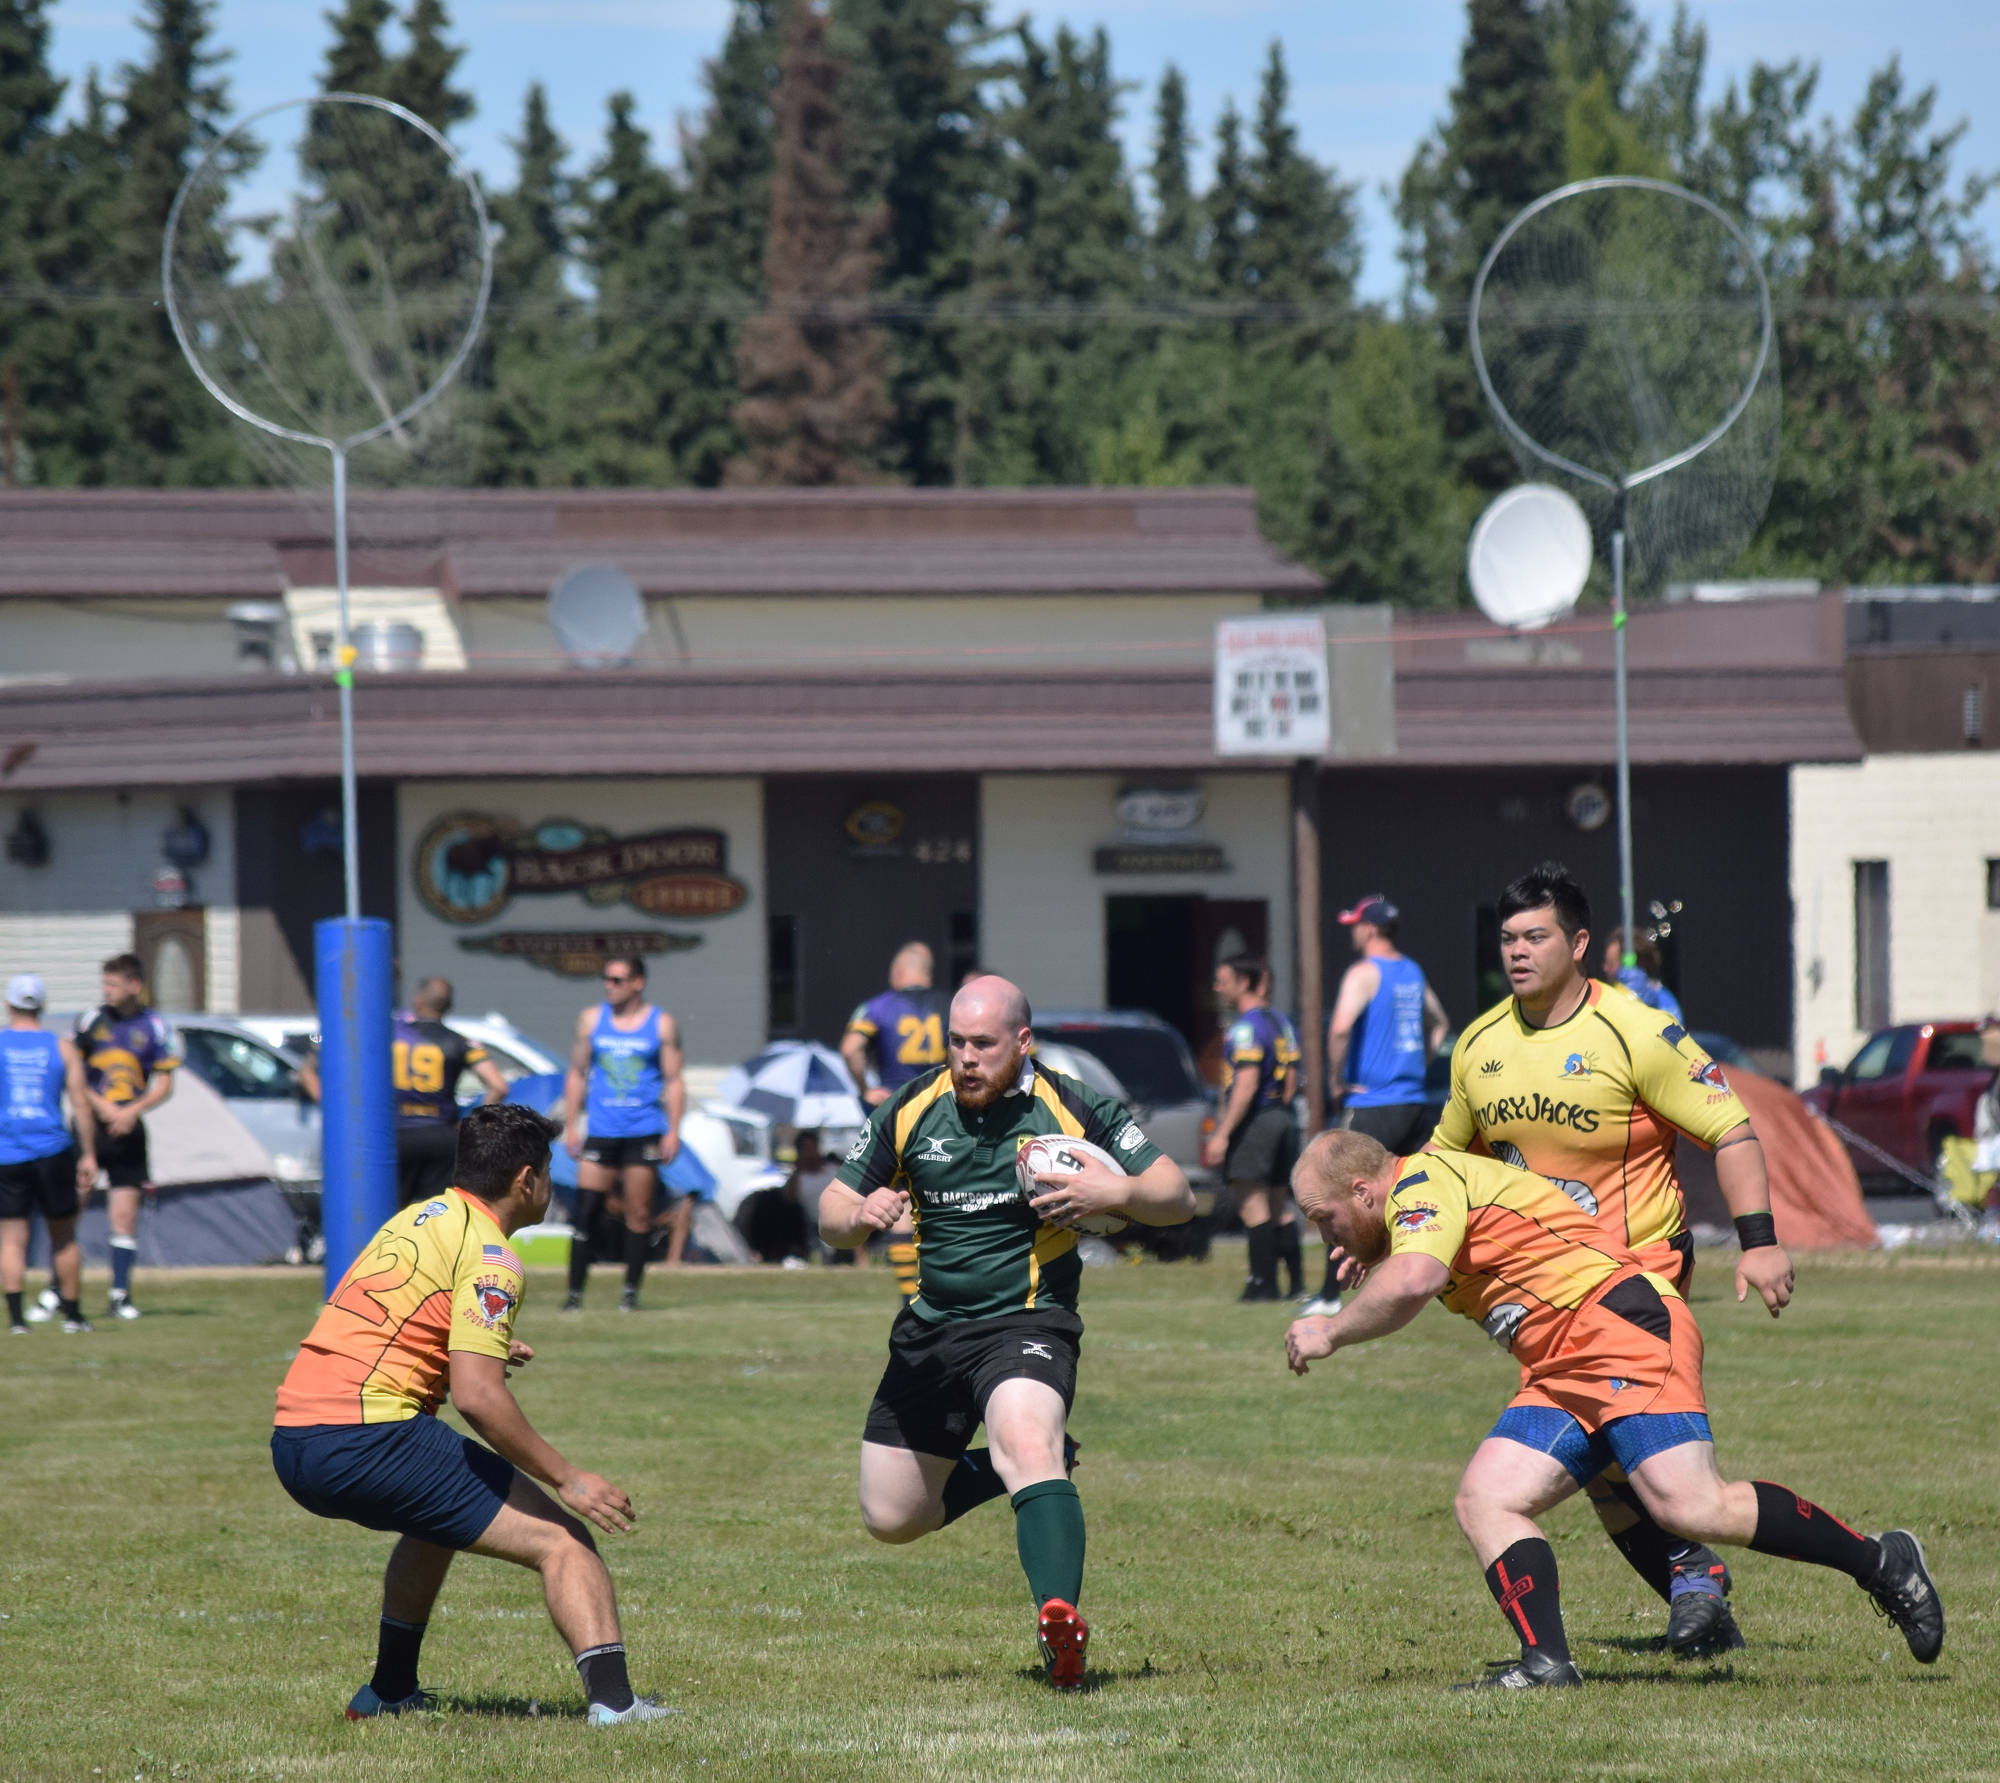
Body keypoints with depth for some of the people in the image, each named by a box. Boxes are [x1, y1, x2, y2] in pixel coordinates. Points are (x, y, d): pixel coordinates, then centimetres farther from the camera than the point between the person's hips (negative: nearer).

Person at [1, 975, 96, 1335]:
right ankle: (72, 1315, 18)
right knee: (64, 1237, 13)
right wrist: (89, 1156, 8)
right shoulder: (63, 1049, 5)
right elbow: (81, 1105, 2)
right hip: (53, 1153, 1)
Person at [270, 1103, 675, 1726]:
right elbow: (476, 1396, -19)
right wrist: (567, 1479, -13)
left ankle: (390, 1691, 41)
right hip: (370, 1436, -9)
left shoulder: (418, 1219, 20)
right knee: (561, 1539, -5)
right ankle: (611, 1697, -23)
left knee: (441, 1514, 38)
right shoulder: (488, 1256, -8)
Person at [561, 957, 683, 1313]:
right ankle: (575, 1291, -5)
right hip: (600, 1132, 2)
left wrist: (673, 1130, -4)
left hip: (644, 1133, -2)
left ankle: (631, 1290, 8)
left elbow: (673, 1081, 4)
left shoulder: (661, 1024, 3)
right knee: (586, 1210, -7)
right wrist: (572, 1125, 8)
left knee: (638, 1214, -1)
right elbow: (577, 1074, 15)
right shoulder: (592, 1020, 10)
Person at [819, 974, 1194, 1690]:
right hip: (929, 1329, 6)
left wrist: (1117, 1192, -25)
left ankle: (1061, 1620, -52)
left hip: (1025, 1323, -5)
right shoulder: (910, 1111, 2)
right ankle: (1039, 1465, 33)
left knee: (1026, 1445, -36)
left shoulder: (1074, 1111, -6)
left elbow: (1176, 1197, -3)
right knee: (890, 1517, 11)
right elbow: (833, 1213, 8)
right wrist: (860, 1216, -17)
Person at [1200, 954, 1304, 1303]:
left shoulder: (1246, 1027, -14)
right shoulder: (1282, 1023, 14)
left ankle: (1263, 1282, -8)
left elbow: (1247, 1084, -21)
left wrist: (1222, 1133, -22)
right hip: (1282, 1118, 9)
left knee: (1253, 1206, -6)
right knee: (1280, 1208, 12)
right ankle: (1295, 1284, 11)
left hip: (1253, 1121, -9)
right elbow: (1291, 1080, 16)